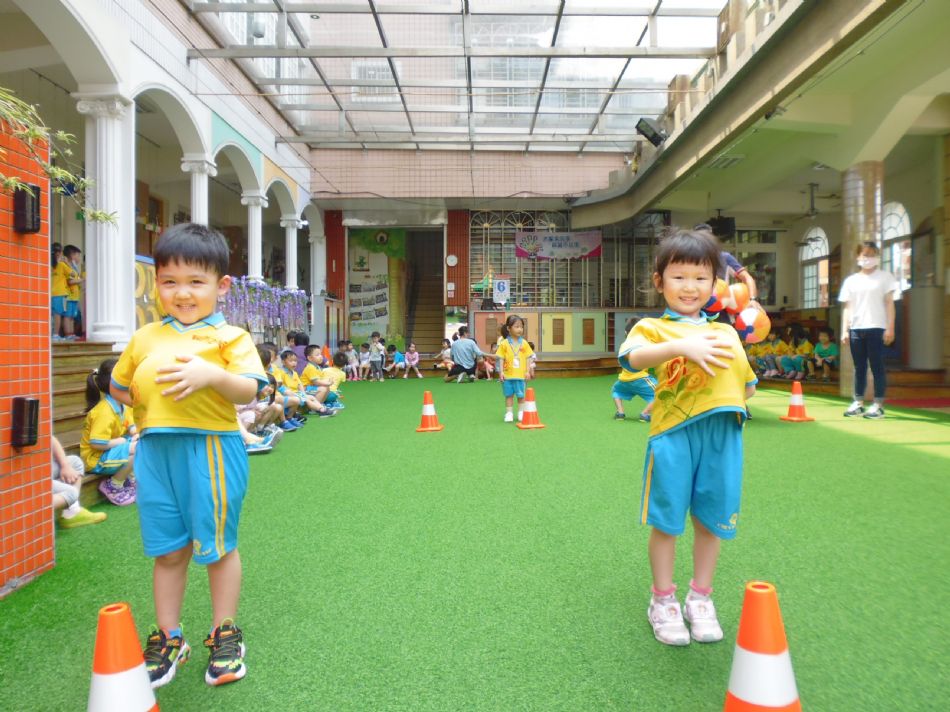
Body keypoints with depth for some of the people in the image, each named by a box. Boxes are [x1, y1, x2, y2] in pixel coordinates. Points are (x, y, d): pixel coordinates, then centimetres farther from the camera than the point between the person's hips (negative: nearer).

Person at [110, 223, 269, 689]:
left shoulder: (229, 337, -3)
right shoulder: (144, 338, 12)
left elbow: (249, 390, -13)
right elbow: (118, 386, 25)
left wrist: (213, 375, -29)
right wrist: (141, 402, 8)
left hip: (211, 450, -4)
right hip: (155, 451, 4)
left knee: (219, 546, 8)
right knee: (167, 550, 15)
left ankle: (224, 634, 28)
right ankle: (168, 638, 33)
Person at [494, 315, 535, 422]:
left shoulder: (524, 343, 1)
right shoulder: (504, 343, -3)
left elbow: (528, 358, 4)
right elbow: (501, 359, -1)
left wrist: (528, 371, -1)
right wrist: (501, 372, -7)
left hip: (520, 374, 1)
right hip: (508, 374, -1)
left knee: (521, 395, 9)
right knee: (509, 395, 9)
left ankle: (521, 413, 22)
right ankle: (509, 413, 18)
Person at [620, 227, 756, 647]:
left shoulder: (726, 333, 19)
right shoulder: (653, 327, 4)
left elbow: (747, 387, 24)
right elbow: (632, 358, -19)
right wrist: (682, 346, -30)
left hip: (723, 434, 4)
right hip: (674, 432, -4)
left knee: (712, 519, 13)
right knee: (667, 520, 5)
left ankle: (700, 599, 33)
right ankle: (663, 601, 25)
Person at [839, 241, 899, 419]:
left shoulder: (885, 277, 6)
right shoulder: (851, 281, 13)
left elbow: (889, 303, 2)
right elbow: (846, 307, 11)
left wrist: (890, 328, -6)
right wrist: (844, 331, 4)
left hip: (876, 328, -3)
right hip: (855, 329, 3)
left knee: (877, 366, -2)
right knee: (859, 367, 7)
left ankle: (878, 405, 1)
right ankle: (858, 403, 12)